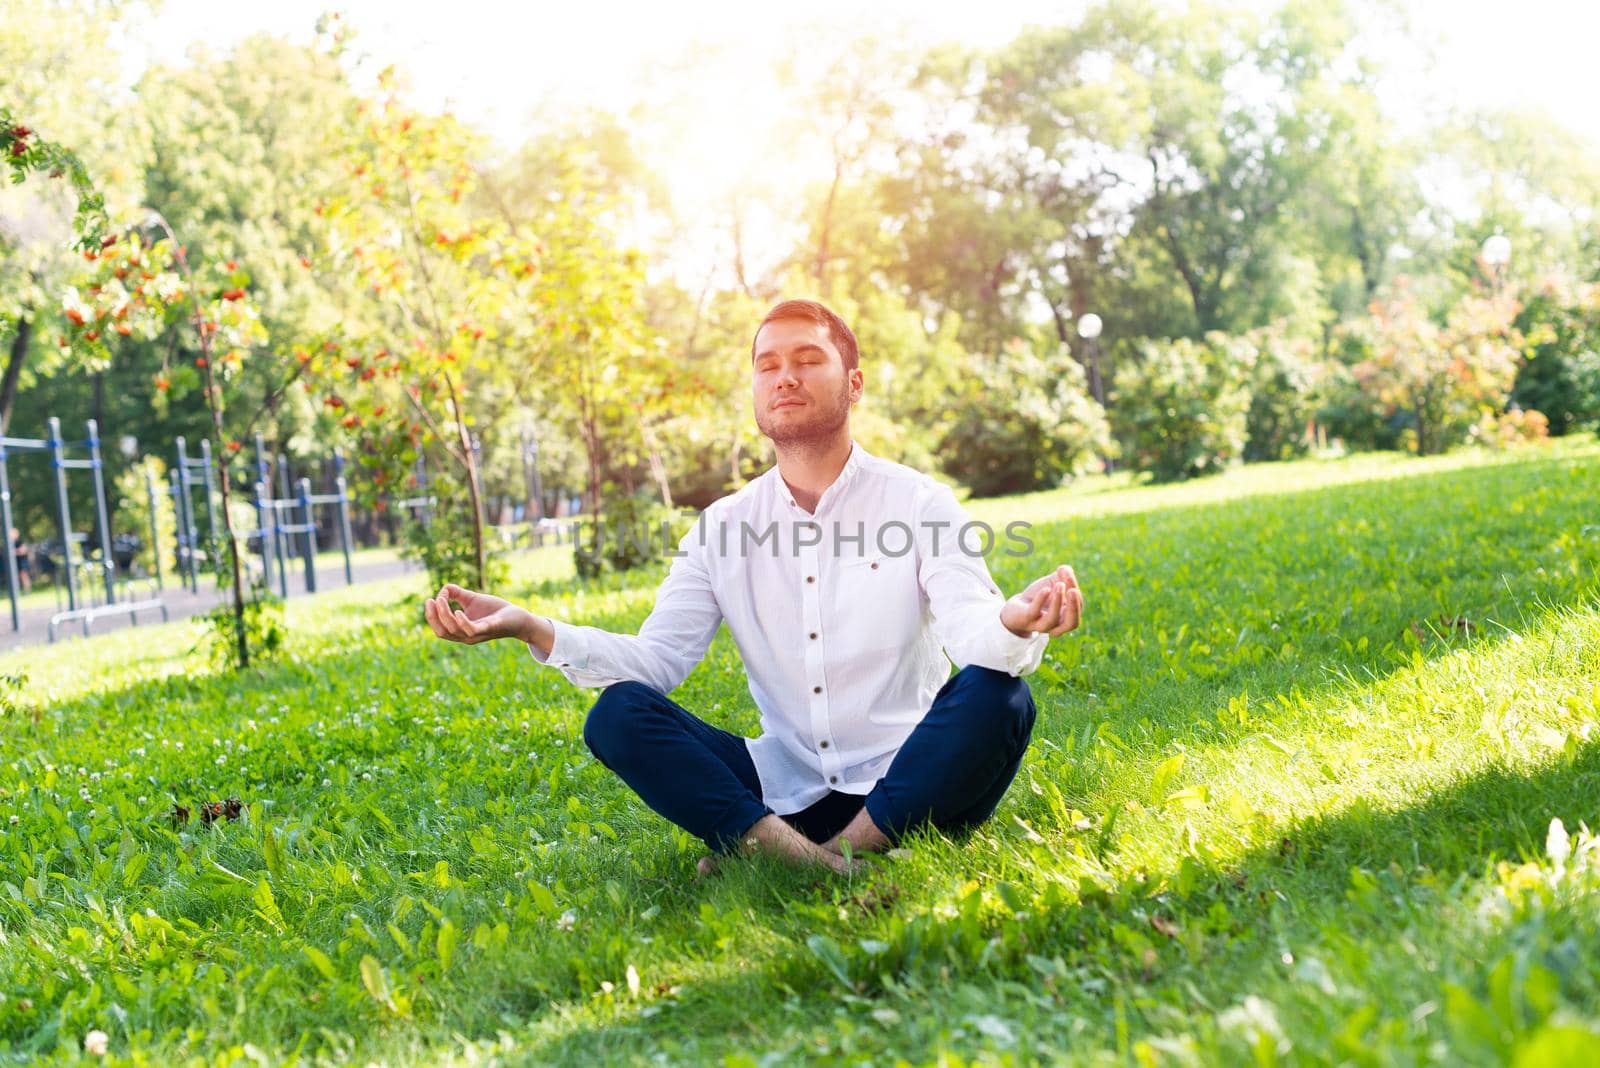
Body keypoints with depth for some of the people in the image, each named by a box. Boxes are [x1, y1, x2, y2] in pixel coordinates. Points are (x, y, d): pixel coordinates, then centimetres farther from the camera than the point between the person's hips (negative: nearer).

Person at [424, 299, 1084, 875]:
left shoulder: (918, 502, -1)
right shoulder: (724, 529, 8)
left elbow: (968, 627, -17)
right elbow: (655, 658, -1)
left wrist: (1016, 622, -43)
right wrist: (532, 630, -18)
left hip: (906, 785, -2)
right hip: (787, 788, 3)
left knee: (995, 696, -31)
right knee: (616, 714, -17)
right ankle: (801, 855, -33)